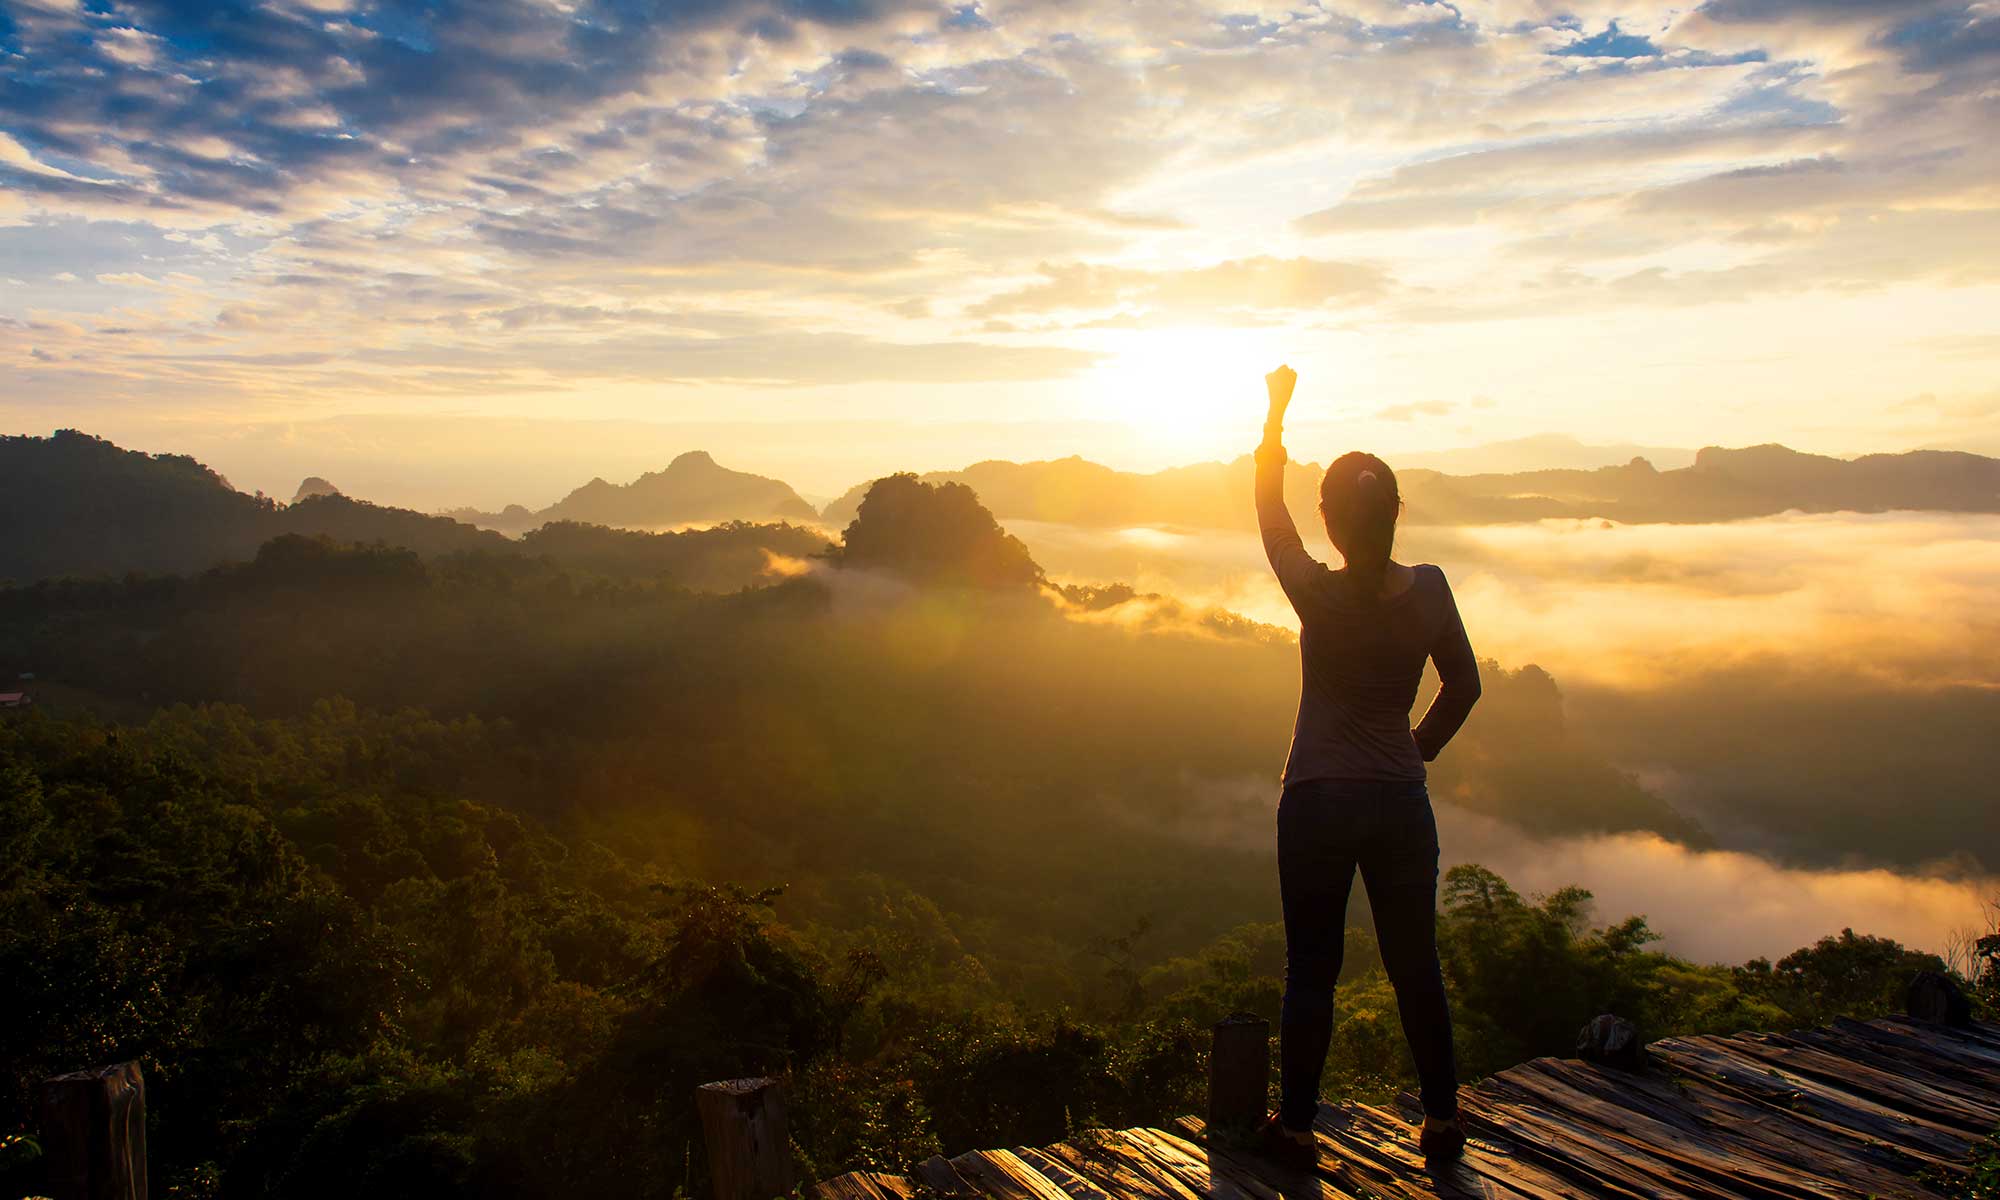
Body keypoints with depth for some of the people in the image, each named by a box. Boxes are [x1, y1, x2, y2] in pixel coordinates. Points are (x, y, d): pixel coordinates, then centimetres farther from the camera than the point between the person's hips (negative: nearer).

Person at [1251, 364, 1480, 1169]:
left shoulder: (1318, 594, -13)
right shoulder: (1429, 591, -7)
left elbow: (1268, 504, 2)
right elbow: (1464, 686, 5)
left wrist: (1276, 411, 12)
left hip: (1317, 805, -2)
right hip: (1401, 803, 2)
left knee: (1311, 972, 8)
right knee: (1416, 967, 15)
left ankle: (1296, 1128, 18)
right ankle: (1441, 1121, 27)